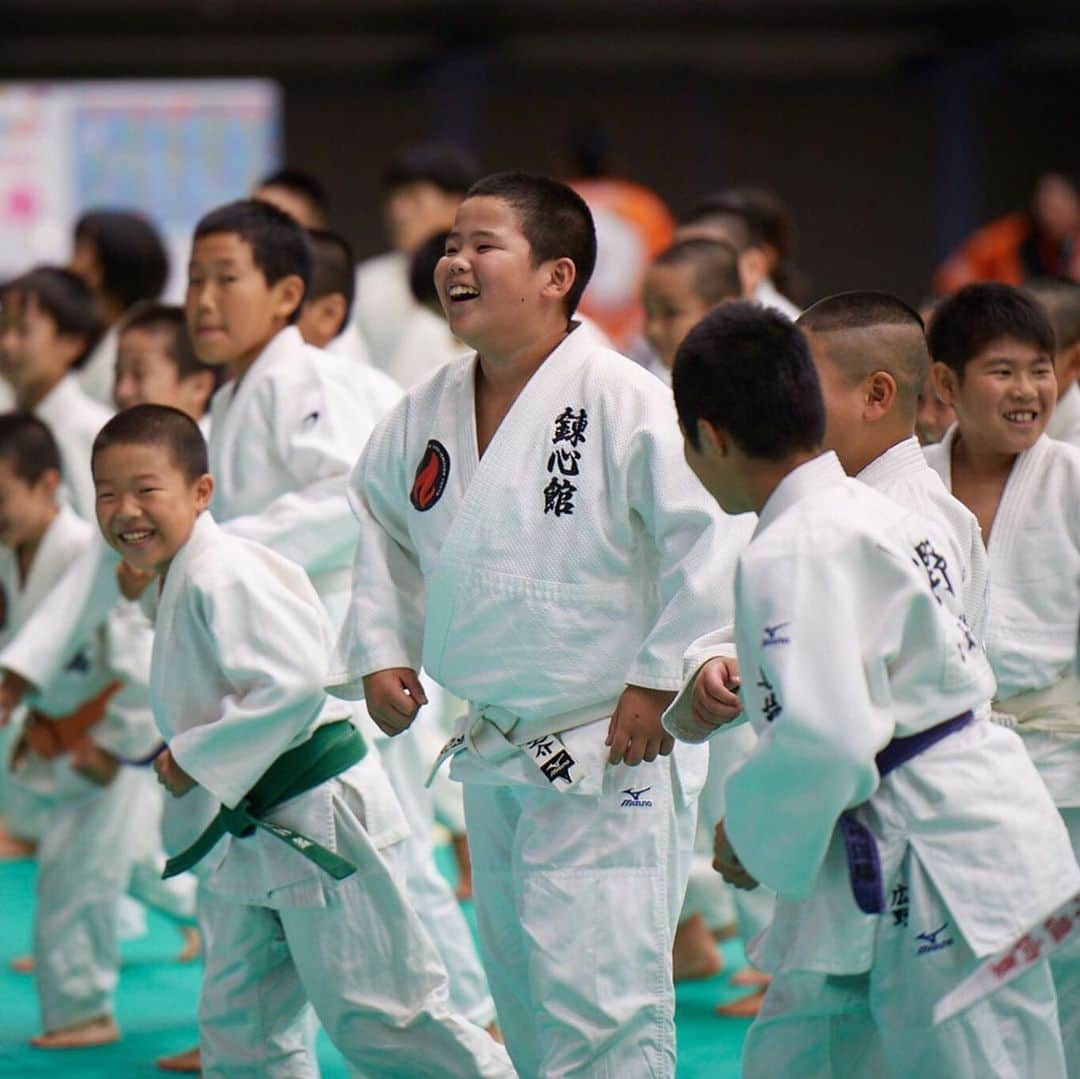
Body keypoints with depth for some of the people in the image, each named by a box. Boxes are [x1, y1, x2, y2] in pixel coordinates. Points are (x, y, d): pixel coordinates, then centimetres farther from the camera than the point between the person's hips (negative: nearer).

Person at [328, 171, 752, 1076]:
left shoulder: (624, 401, -17)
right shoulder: (426, 414, 5)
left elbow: (712, 535, -19)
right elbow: (381, 532, 22)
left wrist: (661, 679, -18)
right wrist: (379, 652, 12)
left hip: (612, 751, -7)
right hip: (492, 754, 8)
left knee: (595, 1000, -12)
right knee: (521, 997, 17)